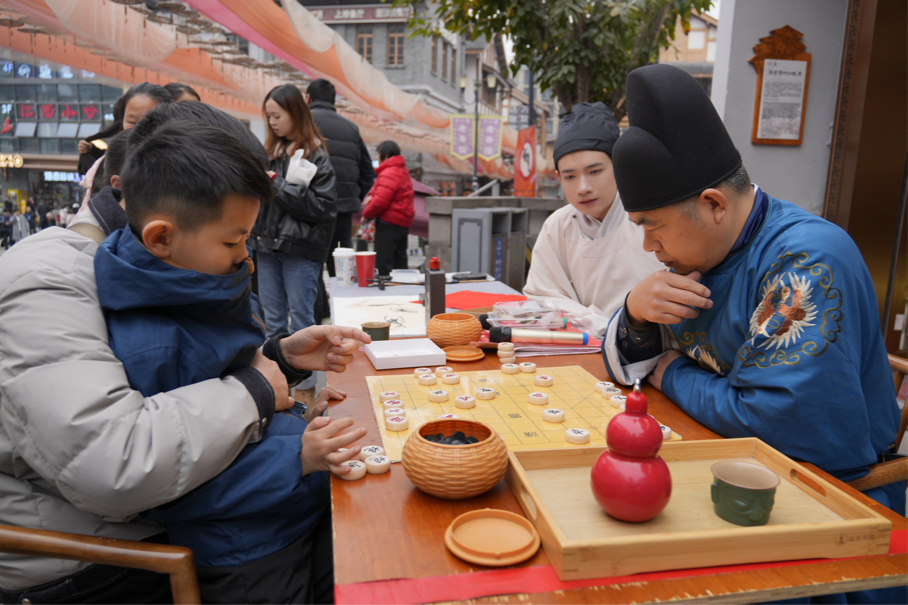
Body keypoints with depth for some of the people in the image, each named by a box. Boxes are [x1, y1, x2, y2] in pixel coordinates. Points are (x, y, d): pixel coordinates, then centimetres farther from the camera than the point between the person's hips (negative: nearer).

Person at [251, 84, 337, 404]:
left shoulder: (317, 155, -7)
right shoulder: (271, 151, 11)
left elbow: (323, 206, -15)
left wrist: (279, 185, -13)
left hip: (300, 248, -6)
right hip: (267, 245, 6)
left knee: (301, 320, 3)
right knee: (272, 320, 13)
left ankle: (305, 386, 16)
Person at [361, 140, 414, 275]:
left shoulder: (388, 174, -17)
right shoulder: (403, 171, 16)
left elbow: (380, 201, -23)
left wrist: (366, 214, -8)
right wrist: (371, 196, 2)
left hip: (388, 224, -10)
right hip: (403, 223, 10)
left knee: (382, 266, -6)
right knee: (399, 263, 16)